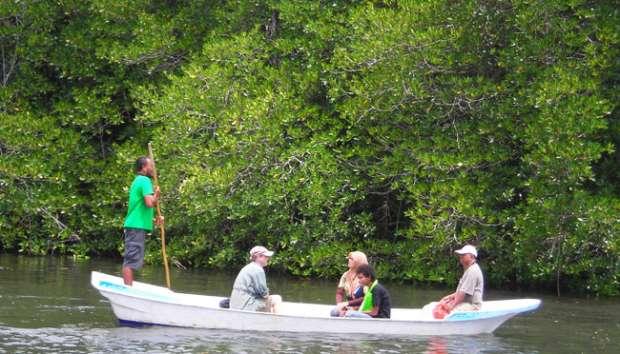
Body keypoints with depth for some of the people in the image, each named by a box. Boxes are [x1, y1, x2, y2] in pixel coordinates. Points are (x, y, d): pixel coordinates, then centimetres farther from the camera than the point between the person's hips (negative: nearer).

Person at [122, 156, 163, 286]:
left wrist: (154, 220, 15)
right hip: (137, 227, -10)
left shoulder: (137, 181, 21)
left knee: (130, 260, 12)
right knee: (132, 260, -11)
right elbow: (149, 203, -23)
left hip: (133, 226, 10)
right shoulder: (145, 181, -10)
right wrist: (157, 195, -3)